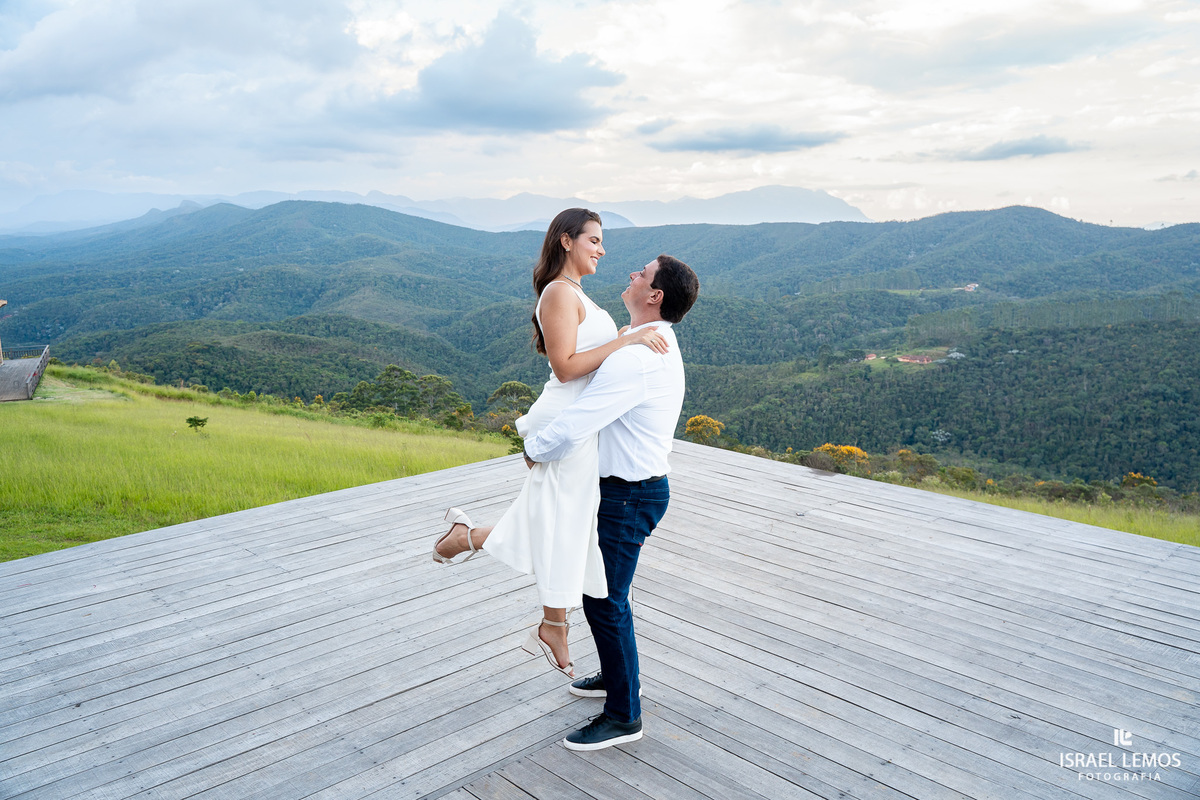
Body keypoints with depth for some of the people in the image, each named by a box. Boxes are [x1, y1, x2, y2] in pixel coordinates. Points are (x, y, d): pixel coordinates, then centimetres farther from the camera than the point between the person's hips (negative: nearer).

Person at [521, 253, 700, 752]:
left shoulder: (633, 359, -27)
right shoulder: (664, 347, 7)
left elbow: (571, 430, -30)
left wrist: (534, 449, -9)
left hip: (627, 496, -10)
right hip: (641, 484, 10)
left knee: (605, 600, 2)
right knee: (603, 588, 24)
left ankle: (623, 716, 18)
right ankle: (616, 675, 43)